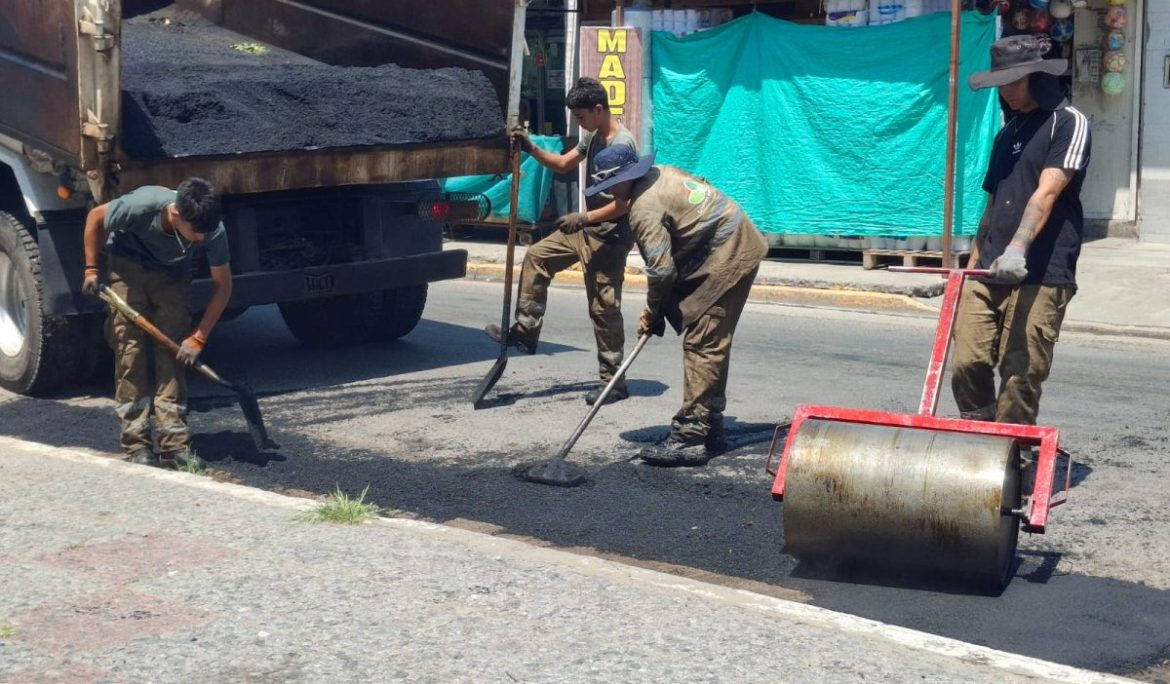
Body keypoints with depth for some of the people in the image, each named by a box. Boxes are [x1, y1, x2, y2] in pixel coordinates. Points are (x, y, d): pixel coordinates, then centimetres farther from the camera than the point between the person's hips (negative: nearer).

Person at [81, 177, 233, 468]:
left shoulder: (212, 230, -31)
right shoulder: (141, 206, -37)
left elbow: (222, 285, -17)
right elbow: (95, 217, -15)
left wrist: (198, 338, -21)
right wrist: (91, 269, -12)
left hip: (173, 273, 2)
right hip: (129, 267, -2)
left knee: (173, 353, -8)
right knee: (131, 351, -9)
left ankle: (175, 444, -6)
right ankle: (136, 444, -6)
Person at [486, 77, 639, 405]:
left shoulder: (622, 144, -19)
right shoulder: (592, 137, 9)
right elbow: (563, 163, 19)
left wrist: (584, 217, -23)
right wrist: (531, 149, 3)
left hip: (610, 237, -10)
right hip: (586, 229, 10)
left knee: (604, 307, -6)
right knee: (536, 258, 12)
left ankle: (613, 382, 2)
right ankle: (525, 331, 18)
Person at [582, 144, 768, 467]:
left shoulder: (644, 207, -18)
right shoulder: (661, 173, 11)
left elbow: (660, 268, -21)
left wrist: (652, 312, -4)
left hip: (725, 257, -10)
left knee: (702, 345, -12)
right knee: (711, 346, 14)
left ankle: (690, 437, -14)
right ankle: (710, 429, 21)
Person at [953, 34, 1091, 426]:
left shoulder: (1068, 123, -3)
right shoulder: (1008, 132, 21)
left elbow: (1047, 193, -17)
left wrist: (1017, 248, -30)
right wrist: (974, 262, 24)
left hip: (1041, 275, -6)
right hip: (990, 273, 7)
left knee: (1020, 375, -7)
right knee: (968, 364, -2)